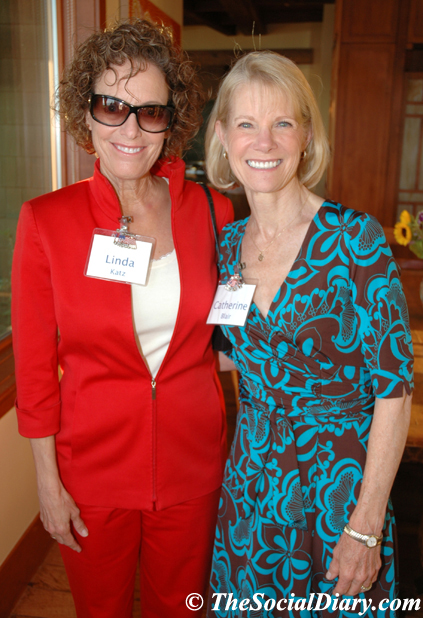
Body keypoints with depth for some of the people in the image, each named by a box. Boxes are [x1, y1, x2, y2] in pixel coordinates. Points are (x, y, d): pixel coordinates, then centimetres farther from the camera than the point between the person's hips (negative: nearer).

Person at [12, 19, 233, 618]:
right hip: (92, 466, -1)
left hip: (192, 458, 2)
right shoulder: (46, 220, -11)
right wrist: (48, 482, -4)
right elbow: (34, 364, -6)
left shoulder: (212, 211, -6)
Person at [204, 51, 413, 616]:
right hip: (252, 474, 5)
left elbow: (394, 389, -16)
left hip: (339, 479, -4)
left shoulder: (355, 238, -18)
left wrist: (366, 527, -15)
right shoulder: (230, 243, -1)